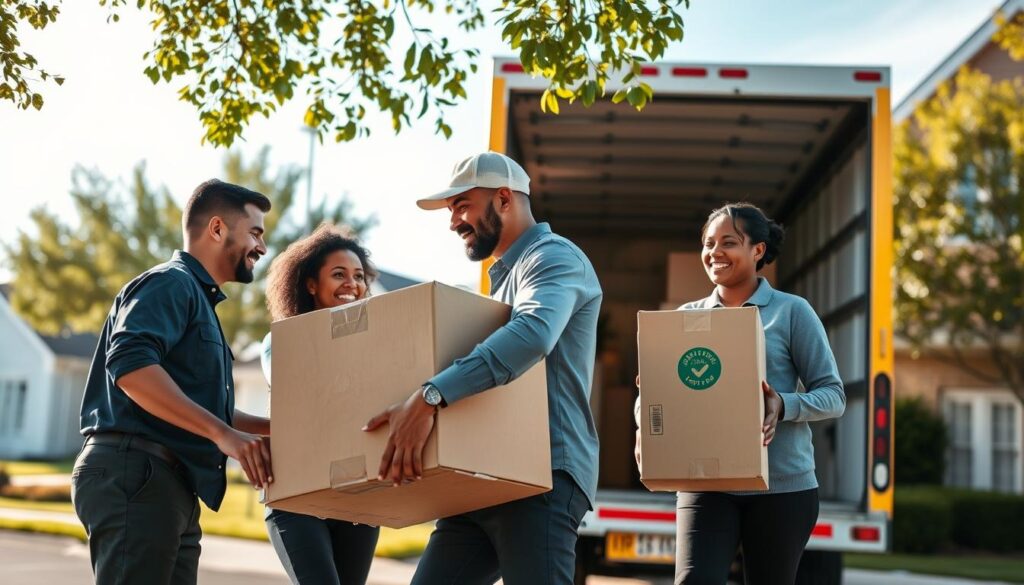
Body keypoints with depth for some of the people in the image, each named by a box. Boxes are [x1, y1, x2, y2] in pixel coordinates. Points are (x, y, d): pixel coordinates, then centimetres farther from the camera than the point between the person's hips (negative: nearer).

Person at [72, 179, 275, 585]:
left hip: (169, 485, 10)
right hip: (135, 474, -10)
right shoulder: (170, 282, -5)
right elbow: (129, 365, -24)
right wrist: (222, 433, -27)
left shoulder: (199, 298, 25)